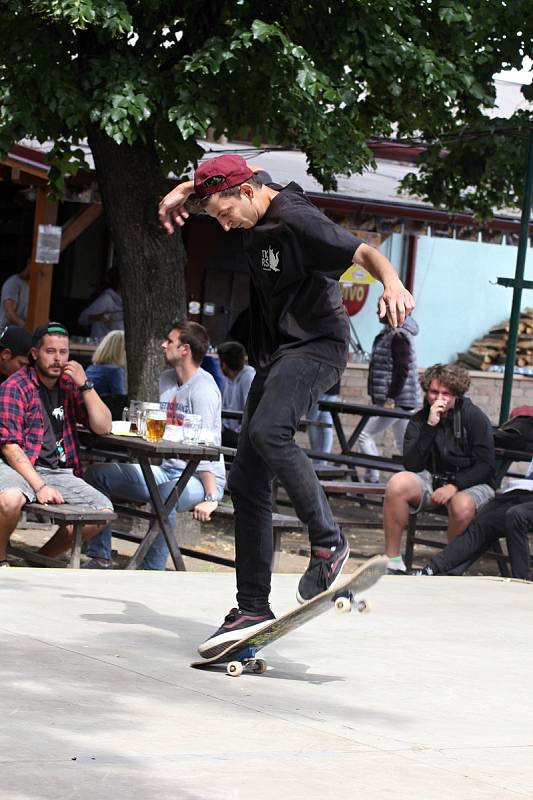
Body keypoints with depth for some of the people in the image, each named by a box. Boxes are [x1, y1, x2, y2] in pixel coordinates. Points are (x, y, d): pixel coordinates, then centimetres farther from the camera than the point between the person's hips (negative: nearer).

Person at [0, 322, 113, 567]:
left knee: (104, 511, -14)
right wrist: (39, 486, -20)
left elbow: (103, 427, 8)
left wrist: (85, 386, -5)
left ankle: (42, 558, 5)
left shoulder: (69, 385, 13)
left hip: (59, 471, 5)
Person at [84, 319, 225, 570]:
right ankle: (100, 558, -1)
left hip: (199, 478, -9)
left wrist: (211, 497, -27)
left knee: (166, 494, -41)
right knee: (97, 473, 0)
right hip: (167, 471, 9)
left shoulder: (203, 388, -14)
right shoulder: (167, 380, 14)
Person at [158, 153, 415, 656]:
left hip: (316, 346, -9)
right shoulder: (253, 216, 9)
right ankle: (253, 609, 7)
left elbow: (364, 252, -27)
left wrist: (392, 283, -46)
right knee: (246, 482, 4)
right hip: (275, 355, 9)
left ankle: (328, 543, -22)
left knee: (268, 431, -35)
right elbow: (211, 181, 33)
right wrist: (182, 192, 17)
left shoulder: (297, 220, -17)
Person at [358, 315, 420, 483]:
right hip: (400, 401, 10)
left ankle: (372, 479, -5)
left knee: (364, 435, -7)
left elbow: (402, 370, -20)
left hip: (397, 400, -10)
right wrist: (376, 398, 18)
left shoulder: (399, 336, -14)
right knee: (404, 443, 12)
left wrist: (390, 399, -22)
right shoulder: (386, 334, 15)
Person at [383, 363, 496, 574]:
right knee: (398, 483, -28)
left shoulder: (474, 417, -4)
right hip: (432, 480, 3)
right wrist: (430, 426, -17)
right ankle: (392, 562, -20)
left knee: (462, 506, -38)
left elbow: (486, 465, -7)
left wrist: (455, 486, -20)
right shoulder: (419, 421, 5)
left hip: (470, 484, -3)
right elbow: (411, 465, -9)